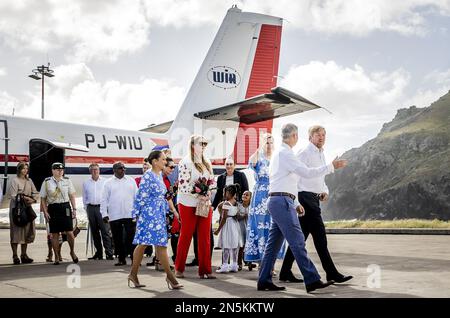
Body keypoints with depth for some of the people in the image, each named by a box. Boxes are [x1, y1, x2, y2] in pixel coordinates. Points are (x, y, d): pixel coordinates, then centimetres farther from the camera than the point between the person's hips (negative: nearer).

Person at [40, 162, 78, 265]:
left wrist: (74, 209, 6)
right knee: (55, 234, 4)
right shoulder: (47, 182, 1)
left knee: (69, 232, -2)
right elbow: (43, 199, 3)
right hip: (53, 208, -1)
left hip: (65, 207, 1)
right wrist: (45, 212, -4)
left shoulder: (67, 181, 8)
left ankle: (72, 252, 22)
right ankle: (57, 257, 14)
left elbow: (72, 196, 13)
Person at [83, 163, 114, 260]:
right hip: (91, 208, 3)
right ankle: (98, 253, 12)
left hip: (101, 207, -3)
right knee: (94, 232, 6)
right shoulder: (86, 183, 13)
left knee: (105, 231, -10)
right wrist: (86, 208, 11)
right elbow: (85, 197, 18)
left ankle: (109, 253, -13)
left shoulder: (105, 182, 4)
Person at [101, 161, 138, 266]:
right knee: (117, 239, 5)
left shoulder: (131, 181, 11)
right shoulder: (108, 183, 8)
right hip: (114, 216, 0)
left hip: (130, 214, 0)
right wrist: (104, 214, -2)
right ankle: (121, 258, 14)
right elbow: (104, 200, 5)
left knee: (131, 237, -6)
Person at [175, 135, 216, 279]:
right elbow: (183, 185, -16)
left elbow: (211, 181, 16)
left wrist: (208, 193, -4)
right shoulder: (185, 162, -10)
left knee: (205, 237, 2)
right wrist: (199, 195, -21)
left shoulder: (207, 163, 11)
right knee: (186, 236, 3)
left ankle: (205, 270, 7)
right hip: (189, 204, -6)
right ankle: (179, 268, 17)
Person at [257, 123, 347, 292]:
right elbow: (307, 172, -18)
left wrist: (296, 203, 22)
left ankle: (264, 281, 12)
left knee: (274, 242, 10)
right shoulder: (285, 153, -10)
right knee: (297, 242, -10)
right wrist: (331, 166, -11)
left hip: (276, 201, 10)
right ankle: (312, 280, -9)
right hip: (282, 202, -10)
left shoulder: (279, 153, 21)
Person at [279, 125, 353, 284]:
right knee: (319, 236, -7)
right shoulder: (304, 153, -9)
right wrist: (297, 202, -17)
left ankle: (286, 272, 15)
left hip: (314, 199, 9)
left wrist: (325, 191, 9)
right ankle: (332, 273, -2)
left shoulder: (321, 155, 20)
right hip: (306, 198, -9)